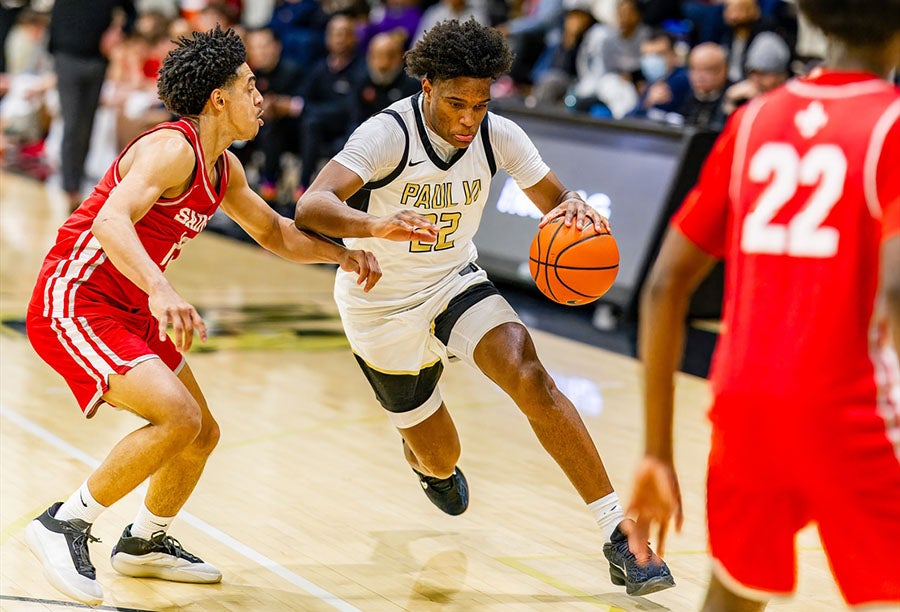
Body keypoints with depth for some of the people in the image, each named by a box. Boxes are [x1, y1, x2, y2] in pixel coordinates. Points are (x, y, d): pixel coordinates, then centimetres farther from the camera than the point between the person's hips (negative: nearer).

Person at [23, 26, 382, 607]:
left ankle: (145, 544, 37)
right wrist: (161, 290, -51)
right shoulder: (173, 148, -20)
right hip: (74, 302, -10)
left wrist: (338, 252, 8)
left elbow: (274, 232, 24)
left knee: (202, 434, 15)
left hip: (129, 311, 10)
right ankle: (65, 524, -13)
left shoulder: (223, 168, 9)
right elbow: (110, 221, -36)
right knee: (178, 417, -25)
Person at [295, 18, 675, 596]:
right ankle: (424, 458, 52)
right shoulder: (389, 134, -27)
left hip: (456, 282, 2)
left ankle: (618, 531, -25)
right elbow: (311, 206, -38)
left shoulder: (498, 136, -14)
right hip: (382, 306, -2)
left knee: (530, 378, -26)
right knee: (442, 458, 10)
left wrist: (575, 208, -28)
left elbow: (556, 201, -2)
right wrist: (374, 227, -59)